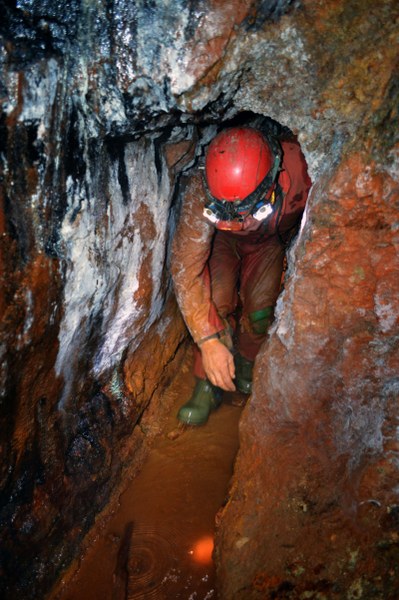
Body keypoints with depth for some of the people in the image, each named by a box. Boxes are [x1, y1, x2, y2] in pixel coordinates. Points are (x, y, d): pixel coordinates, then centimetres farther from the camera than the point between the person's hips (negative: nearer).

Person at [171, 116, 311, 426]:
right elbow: (185, 266, -37)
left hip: (272, 241, 1)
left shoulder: (300, 170, -40)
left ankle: (246, 362, 17)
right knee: (216, 301, -22)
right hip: (222, 239, 0)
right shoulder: (200, 192, -40)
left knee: (260, 307, -16)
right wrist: (208, 341, -41)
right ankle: (208, 385, -1)